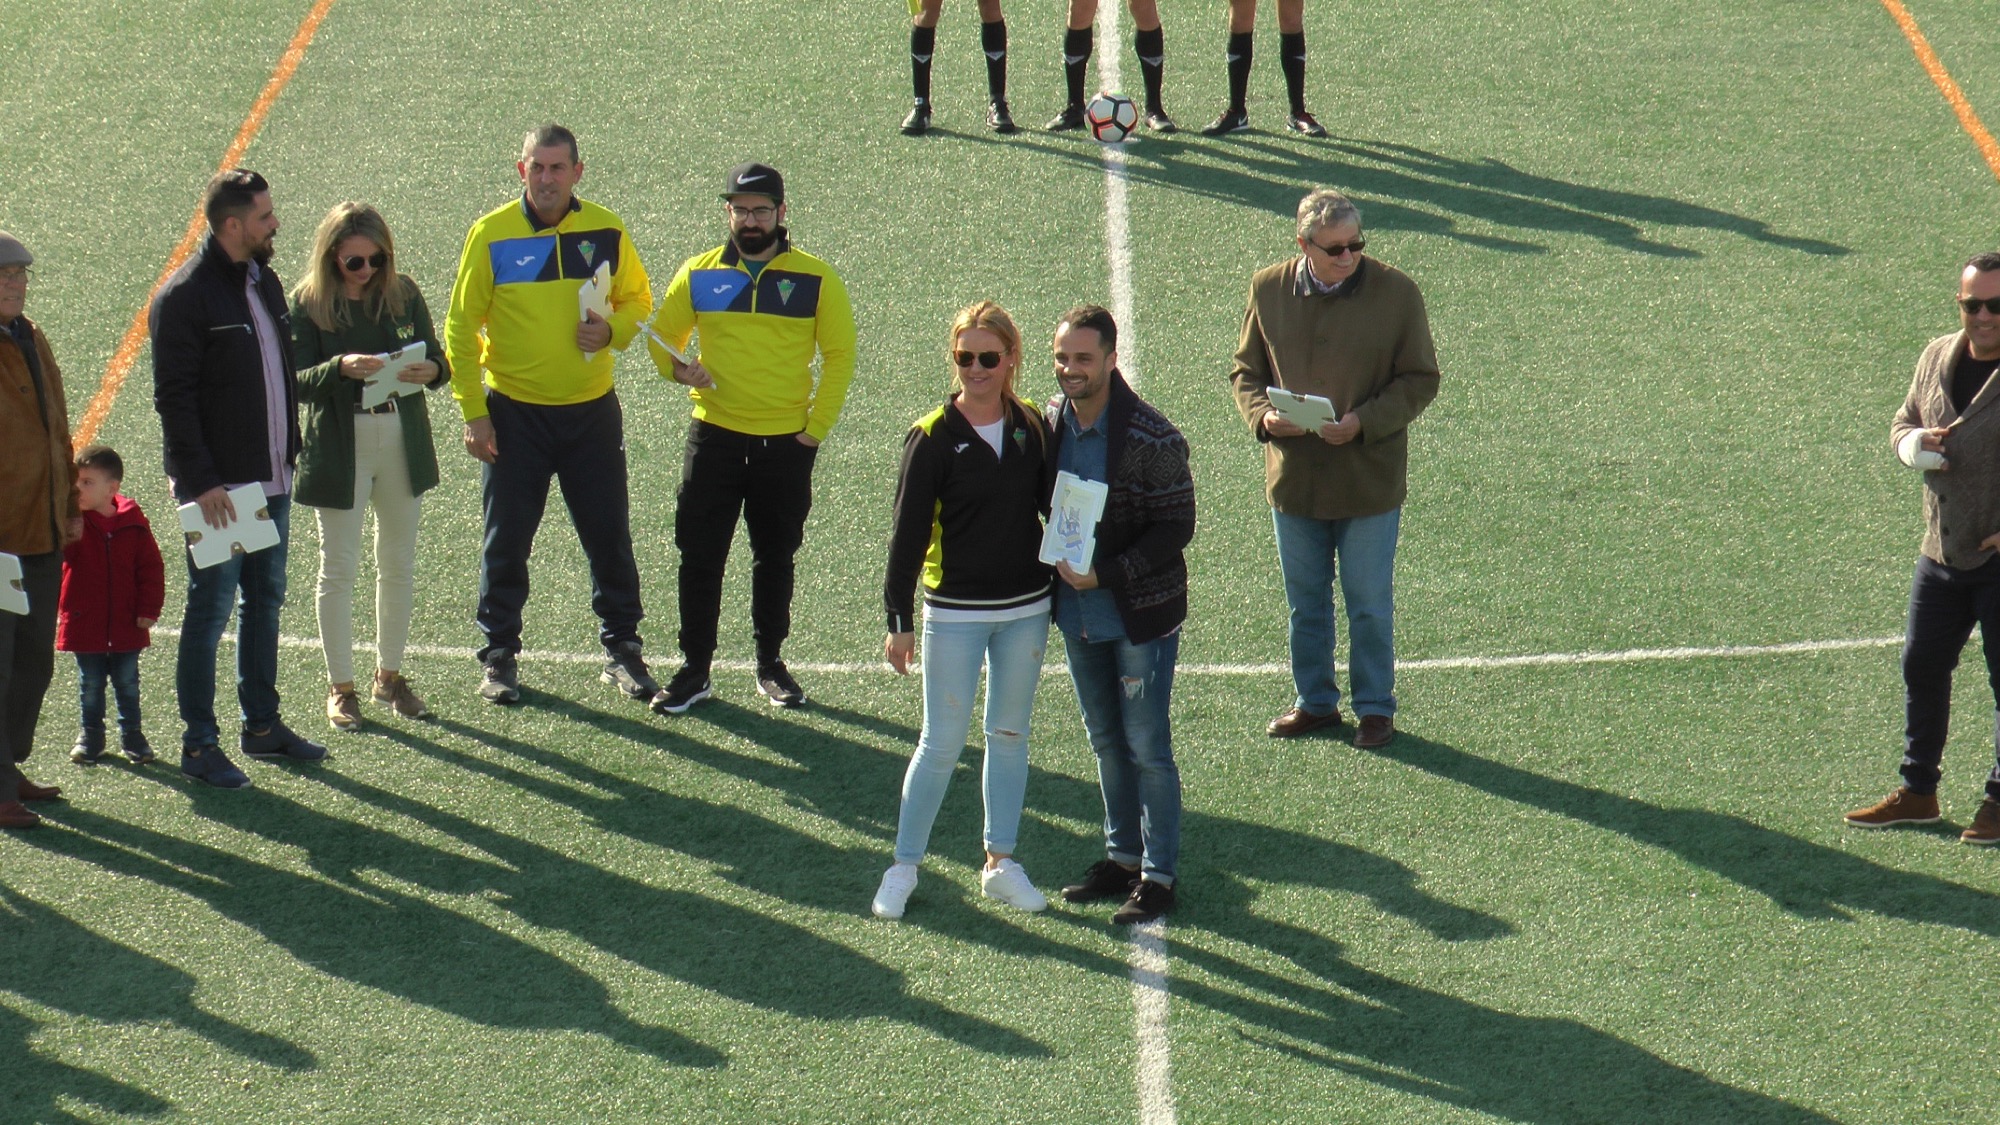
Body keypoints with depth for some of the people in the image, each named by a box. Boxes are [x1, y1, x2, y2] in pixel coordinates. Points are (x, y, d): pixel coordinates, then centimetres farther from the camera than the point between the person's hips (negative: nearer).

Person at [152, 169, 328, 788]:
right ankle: (199, 744, 5)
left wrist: (289, 452, 14)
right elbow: (174, 398, -17)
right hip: (218, 486, -8)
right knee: (212, 608, -2)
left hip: (271, 479, 8)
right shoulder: (185, 296, -15)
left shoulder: (264, 282, 11)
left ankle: (262, 724, 26)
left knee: (265, 600, 15)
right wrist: (201, 481, -20)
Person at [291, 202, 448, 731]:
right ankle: (340, 687, 15)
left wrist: (431, 369, -20)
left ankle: (390, 675, 28)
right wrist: (340, 368, -33)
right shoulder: (308, 304, -9)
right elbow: (298, 381, -13)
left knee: (399, 564, 13)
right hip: (339, 446, -3)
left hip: (402, 443, 4)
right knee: (339, 568, 5)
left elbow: (435, 355, 4)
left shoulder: (403, 293, 0)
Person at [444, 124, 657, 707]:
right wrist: (473, 412, -8)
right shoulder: (491, 234, -8)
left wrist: (612, 329, -12)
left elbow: (637, 298, 11)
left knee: (609, 535, 7)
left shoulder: (606, 231, -2)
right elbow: (461, 326, -4)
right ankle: (499, 655, 19)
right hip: (514, 413, -2)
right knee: (506, 540, 6)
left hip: (592, 409, 2)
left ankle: (622, 649, 20)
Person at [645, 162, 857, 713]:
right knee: (700, 555, 0)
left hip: (786, 442, -1)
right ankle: (694, 669, 9)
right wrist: (677, 367, -11)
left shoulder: (815, 279, -3)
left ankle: (771, 666, 23)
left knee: (775, 558, 11)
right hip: (714, 435, 1)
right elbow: (662, 335, 11)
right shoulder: (698, 274, 2)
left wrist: (816, 428, -4)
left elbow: (840, 355, 1)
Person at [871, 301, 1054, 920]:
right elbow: (908, 532, -8)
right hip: (954, 613, -4)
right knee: (942, 742, -2)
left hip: (1026, 610, 4)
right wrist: (899, 620, -10)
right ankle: (904, 865, 10)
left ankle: (1000, 862, 22)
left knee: (1010, 735, 12)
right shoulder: (932, 437, -9)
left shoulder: (1033, 428, 1)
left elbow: (1055, 506, 12)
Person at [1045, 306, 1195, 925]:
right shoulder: (1049, 422, -1)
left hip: (1140, 612, -6)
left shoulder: (1152, 438, -20)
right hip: (1077, 611, 6)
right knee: (1106, 741, 17)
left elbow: (1176, 527, -16)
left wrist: (1105, 574, -21)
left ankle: (1158, 875, 11)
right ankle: (1123, 856, 30)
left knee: (1146, 747, 1)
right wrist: (1056, 562, -3)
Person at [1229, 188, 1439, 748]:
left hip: (1369, 477, -3)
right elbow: (1246, 370, 8)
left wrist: (1364, 421, -20)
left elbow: (1420, 380, -5)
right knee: (1305, 601, 16)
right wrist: (1262, 414, -13)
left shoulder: (1395, 292, -10)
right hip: (1293, 476, 3)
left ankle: (1376, 707, 24)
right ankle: (1315, 701, 33)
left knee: (1370, 605, 8)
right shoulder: (1269, 289, -2)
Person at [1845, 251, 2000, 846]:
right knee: (1921, 665, 12)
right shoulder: (1938, 358, 4)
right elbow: (1904, 420, 18)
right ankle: (1917, 790, 26)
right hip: (1942, 551, 6)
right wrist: (1913, 442, -7)